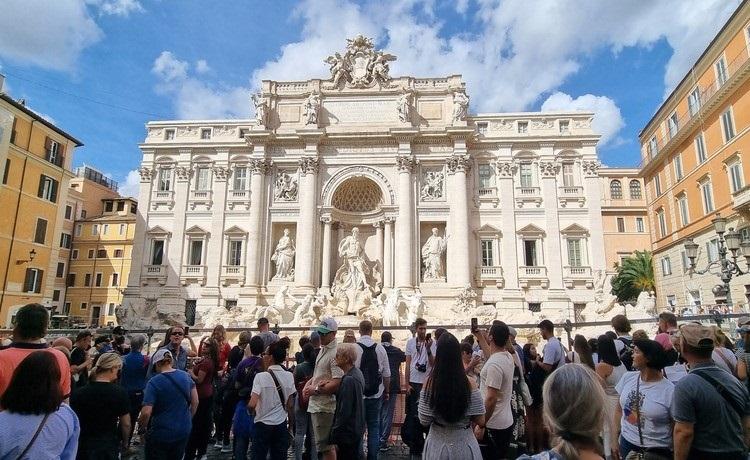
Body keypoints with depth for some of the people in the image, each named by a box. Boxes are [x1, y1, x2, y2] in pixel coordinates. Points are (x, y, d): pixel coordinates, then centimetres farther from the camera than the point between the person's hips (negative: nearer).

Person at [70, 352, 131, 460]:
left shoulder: (78, 393, -12)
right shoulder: (120, 392, -16)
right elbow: (126, 424, -9)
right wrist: (125, 442, 9)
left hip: (84, 444, 1)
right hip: (109, 445, -1)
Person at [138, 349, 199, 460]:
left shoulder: (154, 382, -16)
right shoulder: (186, 376, -2)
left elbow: (146, 413, -21)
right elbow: (195, 402, 4)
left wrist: (141, 428, -2)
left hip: (161, 434, -4)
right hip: (184, 431, 4)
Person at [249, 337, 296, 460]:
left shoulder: (261, 376, -13)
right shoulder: (289, 376, -1)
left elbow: (252, 404, -20)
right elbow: (290, 405, 3)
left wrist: (249, 409, 2)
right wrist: (291, 424, 15)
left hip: (263, 424, -3)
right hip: (281, 424, 4)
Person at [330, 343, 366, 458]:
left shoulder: (349, 380, -24)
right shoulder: (357, 373, 5)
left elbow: (344, 411, -23)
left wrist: (335, 438, -17)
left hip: (348, 432, -9)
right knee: (354, 455, 20)